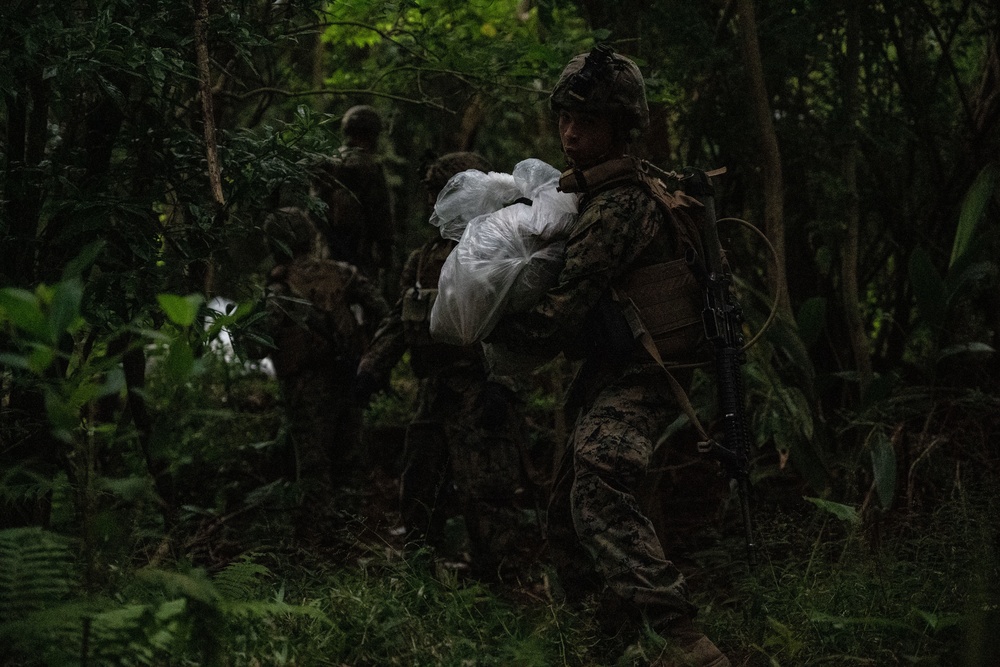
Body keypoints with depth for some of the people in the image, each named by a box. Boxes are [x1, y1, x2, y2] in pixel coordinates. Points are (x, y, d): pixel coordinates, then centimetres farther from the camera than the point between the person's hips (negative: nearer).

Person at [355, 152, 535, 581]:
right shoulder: (423, 259, 17)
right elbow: (397, 321, 23)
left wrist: (501, 385, -21)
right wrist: (373, 366, 13)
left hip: (479, 390, -8)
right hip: (435, 391, 8)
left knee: (484, 488, -10)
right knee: (419, 483, 14)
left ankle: (498, 576, -3)